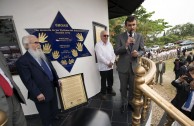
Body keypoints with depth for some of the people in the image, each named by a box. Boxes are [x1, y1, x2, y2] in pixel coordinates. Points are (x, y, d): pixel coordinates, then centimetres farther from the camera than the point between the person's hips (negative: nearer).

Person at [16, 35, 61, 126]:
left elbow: (51, 69, 10)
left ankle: (54, 117, 56)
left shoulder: (43, 56, 6)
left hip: (52, 88, 8)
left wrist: (57, 80, 7)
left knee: (54, 107, 29)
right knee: (45, 113, 19)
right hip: (41, 93, -7)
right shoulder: (23, 61, -18)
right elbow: (27, 80, -21)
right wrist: (37, 93, -20)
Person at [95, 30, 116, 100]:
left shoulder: (109, 44, 11)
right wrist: (108, 63, -16)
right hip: (103, 67, -6)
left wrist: (112, 62, -8)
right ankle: (103, 93, 28)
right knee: (103, 80, 8)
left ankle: (110, 90, 41)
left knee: (110, 80, 18)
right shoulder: (98, 45, -10)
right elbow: (100, 56, -19)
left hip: (110, 66, 6)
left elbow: (113, 54, 7)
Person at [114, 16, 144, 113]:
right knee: (123, 87, 15)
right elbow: (116, 51, -12)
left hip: (134, 66, 2)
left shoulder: (140, 37, 3)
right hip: (123, 67, -2)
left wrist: (138, 53, -17)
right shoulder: (120, 37, -5)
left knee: (132, 87, 18)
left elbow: (142, 50, 6)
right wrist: (126, 45, -28)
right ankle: (124, 103, 39)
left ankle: (130, 102, 44)